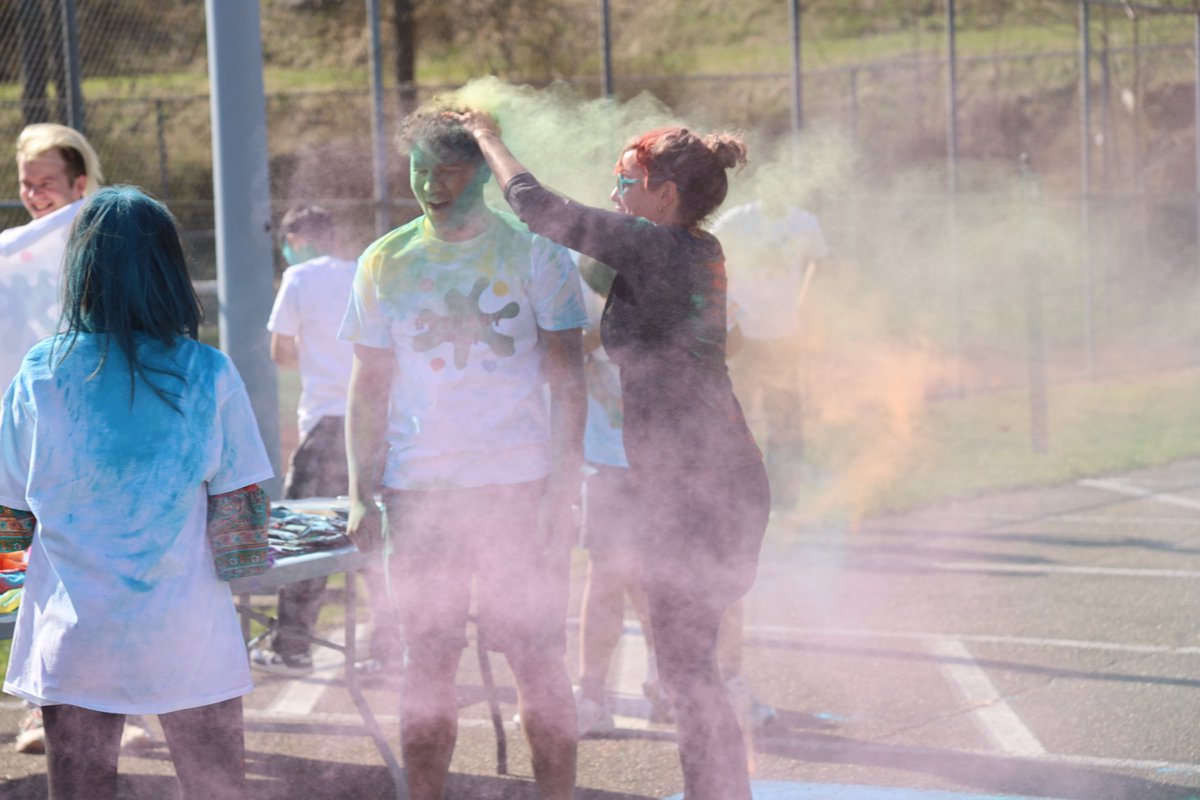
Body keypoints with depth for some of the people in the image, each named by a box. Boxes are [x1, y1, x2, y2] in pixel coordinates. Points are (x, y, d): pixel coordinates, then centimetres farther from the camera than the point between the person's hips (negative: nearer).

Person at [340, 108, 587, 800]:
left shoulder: (535, 254, 0)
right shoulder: (384, 264, 7)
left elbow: (568, 380, 0)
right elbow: (369, 387, 11)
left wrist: (563, 491, -8)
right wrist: (361, 495, 3)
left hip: (521, 487, -2)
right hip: (419, 493, 2)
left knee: (539, 663, -1)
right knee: (428, 664, 5)